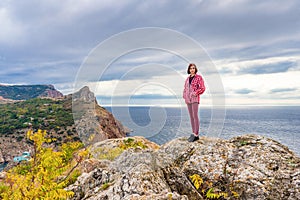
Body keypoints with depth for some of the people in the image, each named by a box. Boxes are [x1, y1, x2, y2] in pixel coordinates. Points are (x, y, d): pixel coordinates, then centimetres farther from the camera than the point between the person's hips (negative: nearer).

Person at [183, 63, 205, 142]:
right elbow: (185, 88, 22)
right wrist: (184, 96, 7)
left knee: (195, 116, -10)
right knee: (191, 116, 6)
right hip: (188, 99, 6)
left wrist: (195, 93, -15)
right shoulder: (187, 78, 16)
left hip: (195, 99, -6)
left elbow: (202, 88, -6)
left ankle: (196, 134, -8)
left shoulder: (199, 77, -1)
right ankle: (194, 133, 12)